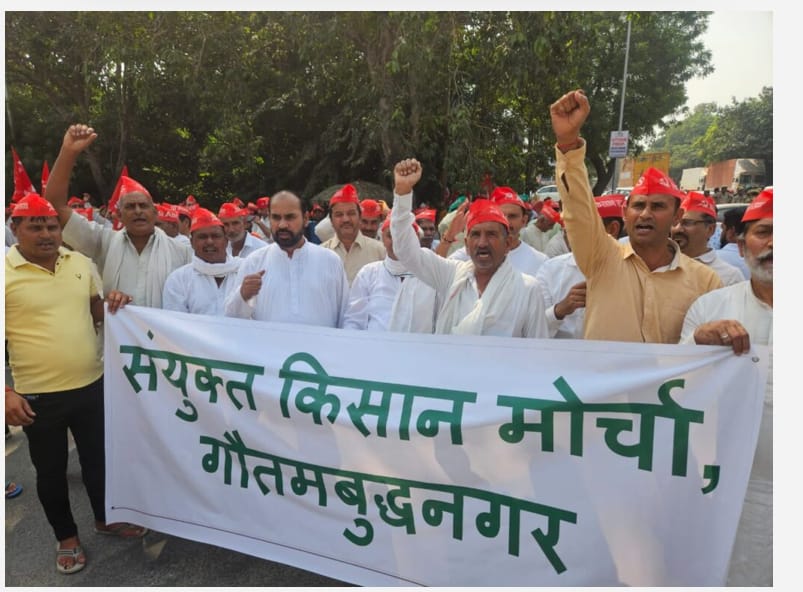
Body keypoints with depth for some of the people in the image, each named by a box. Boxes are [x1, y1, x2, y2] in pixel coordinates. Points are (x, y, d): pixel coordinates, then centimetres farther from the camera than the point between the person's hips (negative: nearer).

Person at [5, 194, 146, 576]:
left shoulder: (81, 263, 1)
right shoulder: (7, 272, -12)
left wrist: (113, 304, -9)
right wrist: (6, 392, -16)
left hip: (92, 385, 4)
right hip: (38, 396, -3)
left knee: (98, 458, 19)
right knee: (51, 471, 15)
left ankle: (105, 519, 42)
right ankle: (66, 537, 37)